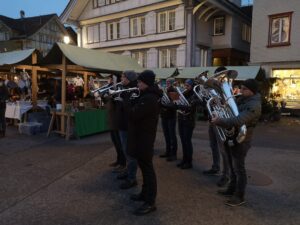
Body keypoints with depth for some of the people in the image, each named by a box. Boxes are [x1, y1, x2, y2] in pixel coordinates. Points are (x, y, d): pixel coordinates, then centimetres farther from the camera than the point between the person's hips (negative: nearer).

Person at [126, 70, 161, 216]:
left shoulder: (149, 98, -22)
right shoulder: (146, 96, 14)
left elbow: (133, 114, -25)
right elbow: (136, 108, 15)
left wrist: (126, 102, -9)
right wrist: (130, 103, -1)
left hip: (144, 137, -11)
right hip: (141, 135, 11)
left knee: (147, 167, -4)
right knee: (144, 166, 19)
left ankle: (150, 202, 6)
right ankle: (145, 193, 34)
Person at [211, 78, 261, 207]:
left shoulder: (254, 105, -22)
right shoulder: (243, 99, 9)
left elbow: (238, 121, -35)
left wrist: (219, 121, -33)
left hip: (240, 140, -9)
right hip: (232, 137, 9)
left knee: (239, 169, 1)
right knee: (233, 166, 20)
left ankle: (239, 197, 15)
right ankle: (232, 189, 35)